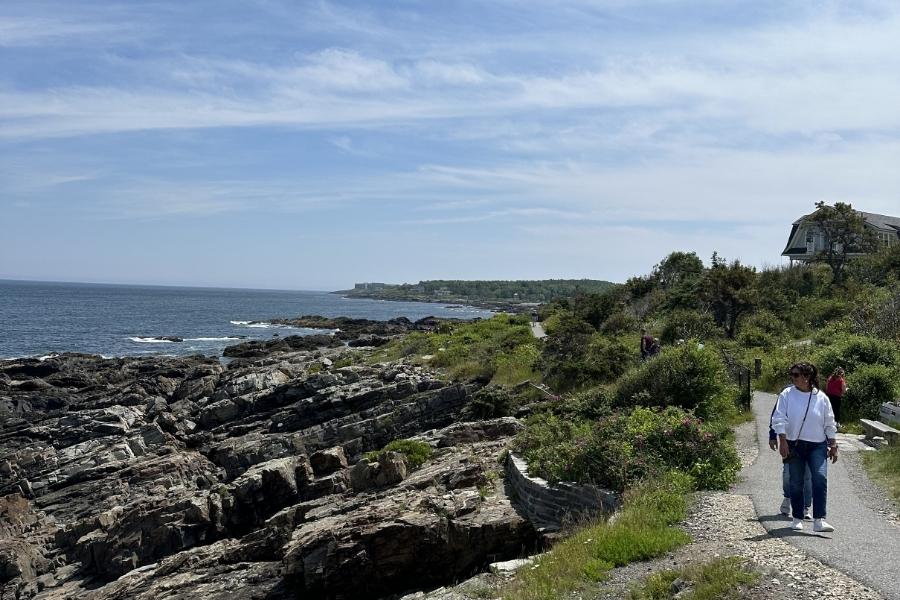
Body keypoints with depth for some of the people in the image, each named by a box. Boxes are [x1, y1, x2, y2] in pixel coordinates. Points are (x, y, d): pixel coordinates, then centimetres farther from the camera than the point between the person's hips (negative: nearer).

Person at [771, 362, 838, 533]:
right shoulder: (786, 395, -2)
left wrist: (833, 446, 10)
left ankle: (819, 520, -16)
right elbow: (779, 420, -5)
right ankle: (797, 519, 19)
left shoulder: (821, 397, 2)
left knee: (820, 479, -15)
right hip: (794, 445, 0)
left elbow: (829, 424, 10)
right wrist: (782, 442, -14)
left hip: (817, 446, 0)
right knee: (796, 483, 6)